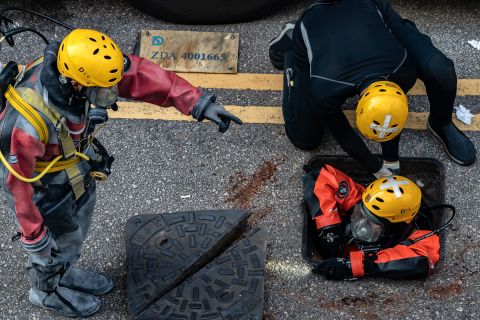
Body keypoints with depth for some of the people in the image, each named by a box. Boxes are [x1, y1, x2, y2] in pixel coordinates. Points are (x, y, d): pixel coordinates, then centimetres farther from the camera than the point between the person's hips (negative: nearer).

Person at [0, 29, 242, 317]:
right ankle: (47, 291, 50)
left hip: (76, 162, 7)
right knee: (60, 241, 19)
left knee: (79, 225, 29)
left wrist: (200, 103, -26)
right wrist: (33, 236, -18)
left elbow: (141, 75, -23)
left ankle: (64, 273, 59)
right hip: (43, 183, -6)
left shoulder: (80, 63, -28)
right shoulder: (29, 121, -43)